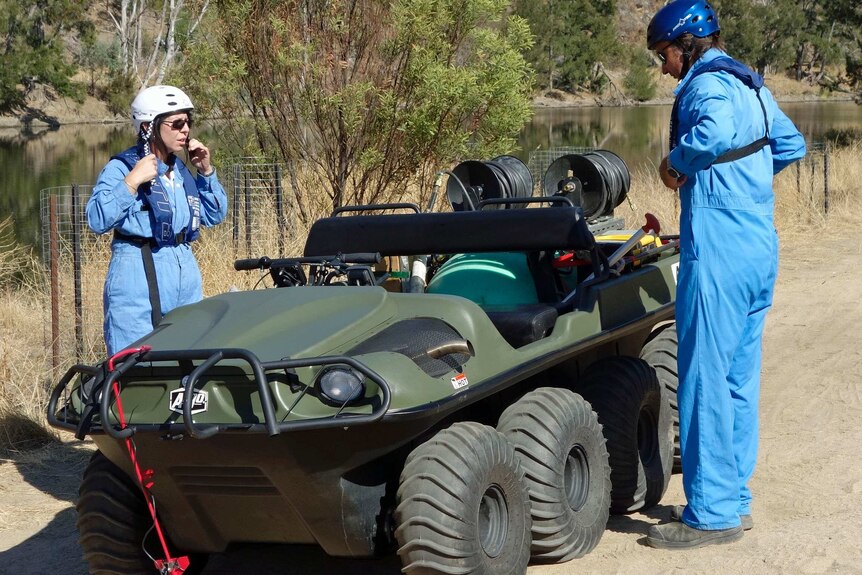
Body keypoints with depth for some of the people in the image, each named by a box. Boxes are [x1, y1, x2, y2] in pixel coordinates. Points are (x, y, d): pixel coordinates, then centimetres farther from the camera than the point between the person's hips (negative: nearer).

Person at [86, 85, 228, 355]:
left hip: (186, 274, 7)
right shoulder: (121, 167, -9)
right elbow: (97, 220, -20)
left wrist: (206, 171, 9)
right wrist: (133, 181, -23)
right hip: (138, 275, -7)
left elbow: (215, 215, 20)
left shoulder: (181, 170, 13)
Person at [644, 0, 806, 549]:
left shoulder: (707, 82, -11)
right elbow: (792, 145, 30)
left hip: (719, 249, -10)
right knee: (741, 377, 14)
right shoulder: (752, 84, 18)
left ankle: (711, 513, -2)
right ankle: (734, 498, 21)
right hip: (760, 246, 10)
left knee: (706, 379, -5)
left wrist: (675, 160, -16)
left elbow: (714, 132, -33)